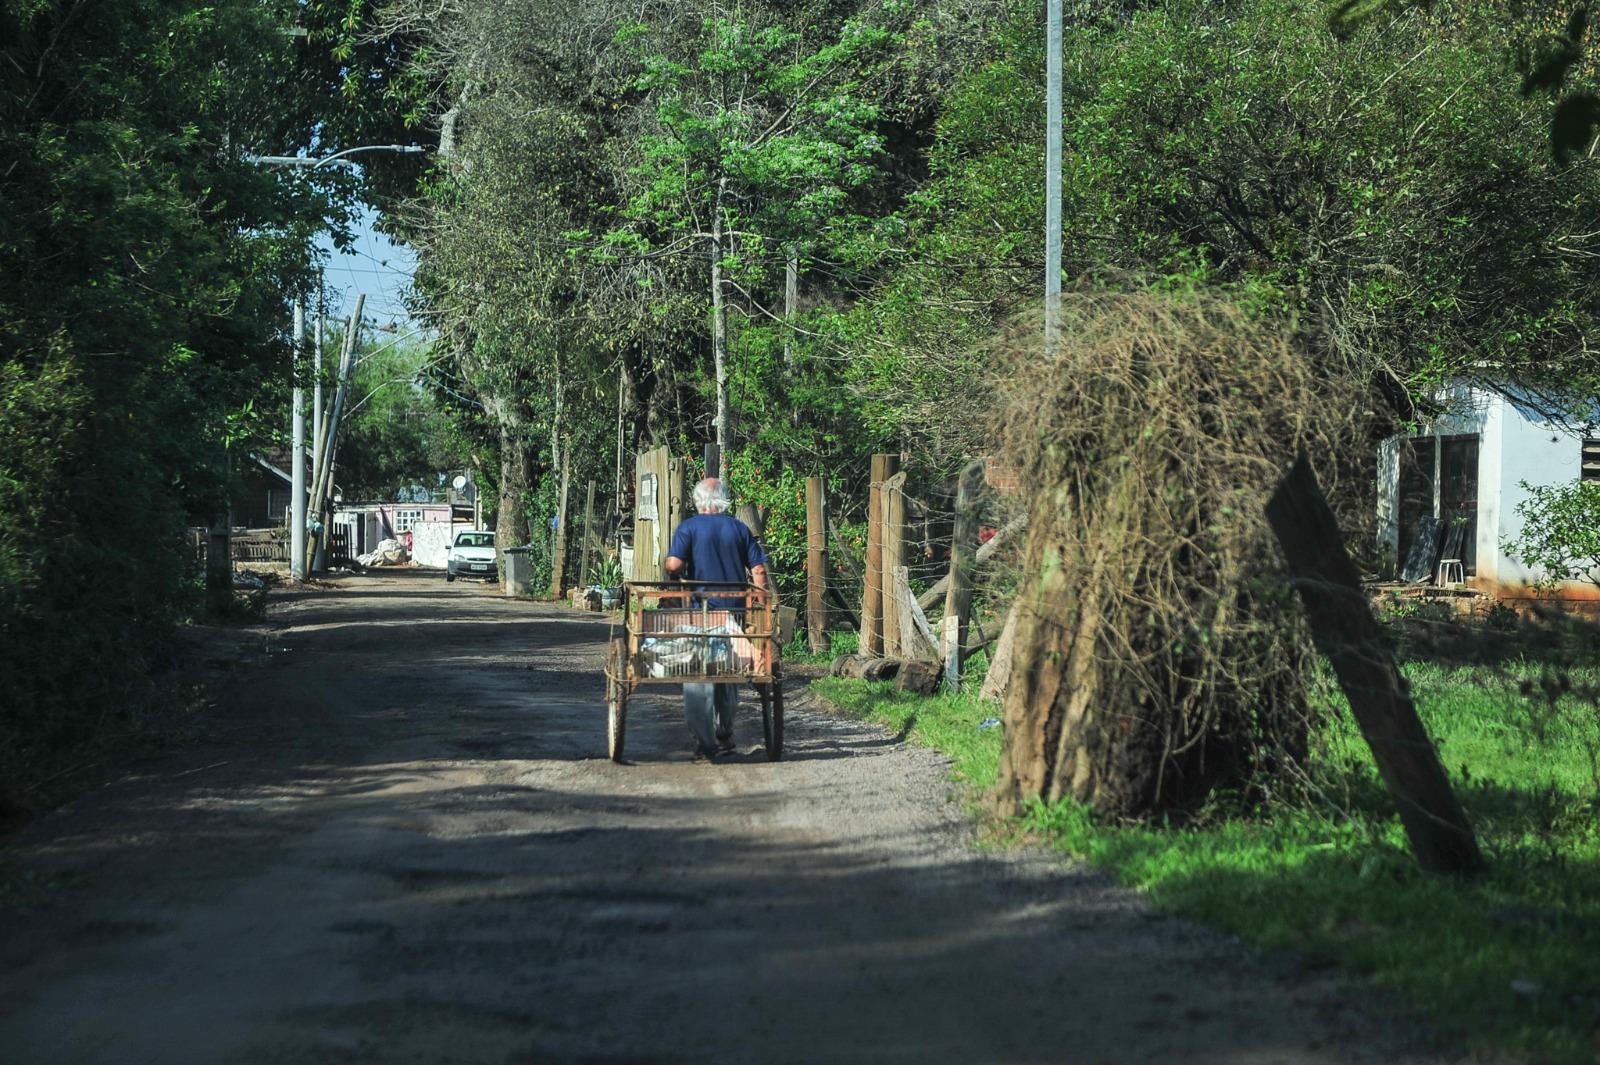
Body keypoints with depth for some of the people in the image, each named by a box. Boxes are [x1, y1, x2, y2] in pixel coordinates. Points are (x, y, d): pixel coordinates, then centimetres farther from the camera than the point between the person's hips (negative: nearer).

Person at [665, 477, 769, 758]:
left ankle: (705, 742, -2)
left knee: (697, 676, 2)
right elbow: (759, 570, 2)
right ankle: (725, 736, 24)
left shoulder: (689, 527, -3)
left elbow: (674, 564, -15)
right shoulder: (740, 529, 7)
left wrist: (679, 577, 7)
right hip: (735, 609, 3)